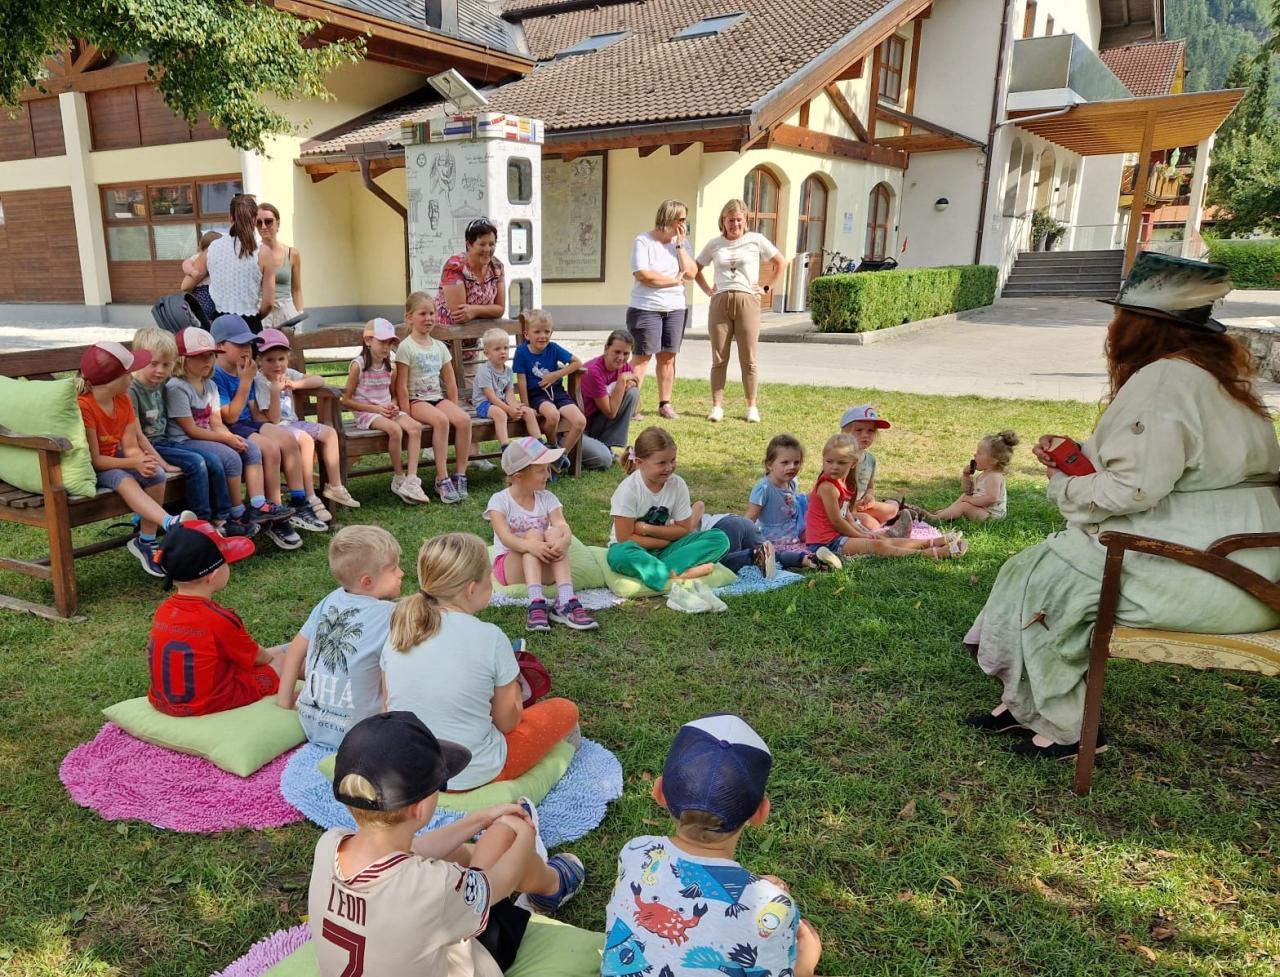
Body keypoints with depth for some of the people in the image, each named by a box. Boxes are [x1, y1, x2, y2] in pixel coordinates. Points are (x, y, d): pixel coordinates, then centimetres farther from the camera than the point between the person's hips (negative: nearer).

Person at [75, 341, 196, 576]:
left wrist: (143, 461, -26)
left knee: (156, 474, -20)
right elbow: (94, 459, -22)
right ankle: (169, 523, -55)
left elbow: (130, 446, -5)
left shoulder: (123, 400, 1)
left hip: (117, 460, 7)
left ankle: (146, 540, -12)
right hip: (90, 470, -7)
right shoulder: (83, 406, -23)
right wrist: (134, 463, -28)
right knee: (123, 480, -36)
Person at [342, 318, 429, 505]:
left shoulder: (390, 365, 9)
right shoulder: (358, 365, -8)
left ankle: (411, 481, -29)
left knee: (415, 427, -23)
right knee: (395, 430, -34)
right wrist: (376, 408, -15)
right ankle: (398, 478, -15)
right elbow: (346, 400, -7)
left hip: (387, 410, 6)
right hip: (366, 413, -6)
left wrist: (393, 405, -3)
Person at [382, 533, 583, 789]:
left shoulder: (400, 629, -5)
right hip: (473, 776, -5)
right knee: (566, 710, 12)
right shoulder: (490, 638, -19)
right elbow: (507, 721, -9)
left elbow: (389, 706, 4)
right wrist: (513, 686, 8)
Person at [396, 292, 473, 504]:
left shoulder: (440, 347, 13)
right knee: (441, 420, -34)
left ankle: (460, 475, -15)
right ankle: (442, 479, -28)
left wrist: (454, 409, 8)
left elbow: (451, 382, 15)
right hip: (416, 400, -5)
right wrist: (407, 415, -14)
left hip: (438, 398, 5)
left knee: (464, 419, -23)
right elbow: (401, 386, -9)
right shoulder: (406, 347, -5)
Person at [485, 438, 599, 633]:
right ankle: (535, 604, -45)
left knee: (554, 533, -27)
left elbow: (563, 527, -14)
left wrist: (564, 541, -39)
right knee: (533, 533, -30)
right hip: (510, 566, -3)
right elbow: (505, 537, -24)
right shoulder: (499, 501, -7)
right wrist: (530, 546, -44)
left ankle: (566, 602, -41)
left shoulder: (547, 498, 3)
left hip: (545, 569, 3)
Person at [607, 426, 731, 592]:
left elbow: (684, 529, -2)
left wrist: (646, 529, -14)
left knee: (719, 538, -15)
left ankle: (662, 571, -31)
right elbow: (624, 539, -18)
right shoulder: (628, 490, -17)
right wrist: (668, 539, -14)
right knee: (620, 554, -40)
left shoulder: (678, 484, -6)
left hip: (663, 551, 4)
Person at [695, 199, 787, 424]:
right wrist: (707, 290, 9)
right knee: (719, 359, 3)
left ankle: (752, 407, 9)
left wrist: (767, 287, 6)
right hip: (719, 303, 2)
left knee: (748, 360, 0)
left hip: (747, 302, -2)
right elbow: (696, 269, 21)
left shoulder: (756, 240, 4)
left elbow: (781, 263, 12)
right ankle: (717, 406, 8)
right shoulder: (714, 244, 10)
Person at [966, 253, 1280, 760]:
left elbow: (1134, 488, -24)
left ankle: (1061, 728, 11)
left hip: (1200, 578, -10)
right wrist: (1079, 454, 9)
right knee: (1046, 561, 13)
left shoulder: (1163, 381, -19)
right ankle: (1024, 705, 20)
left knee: (1038, 576, -2)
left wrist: (1065, 485, -6)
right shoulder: (1213, 372, 14)